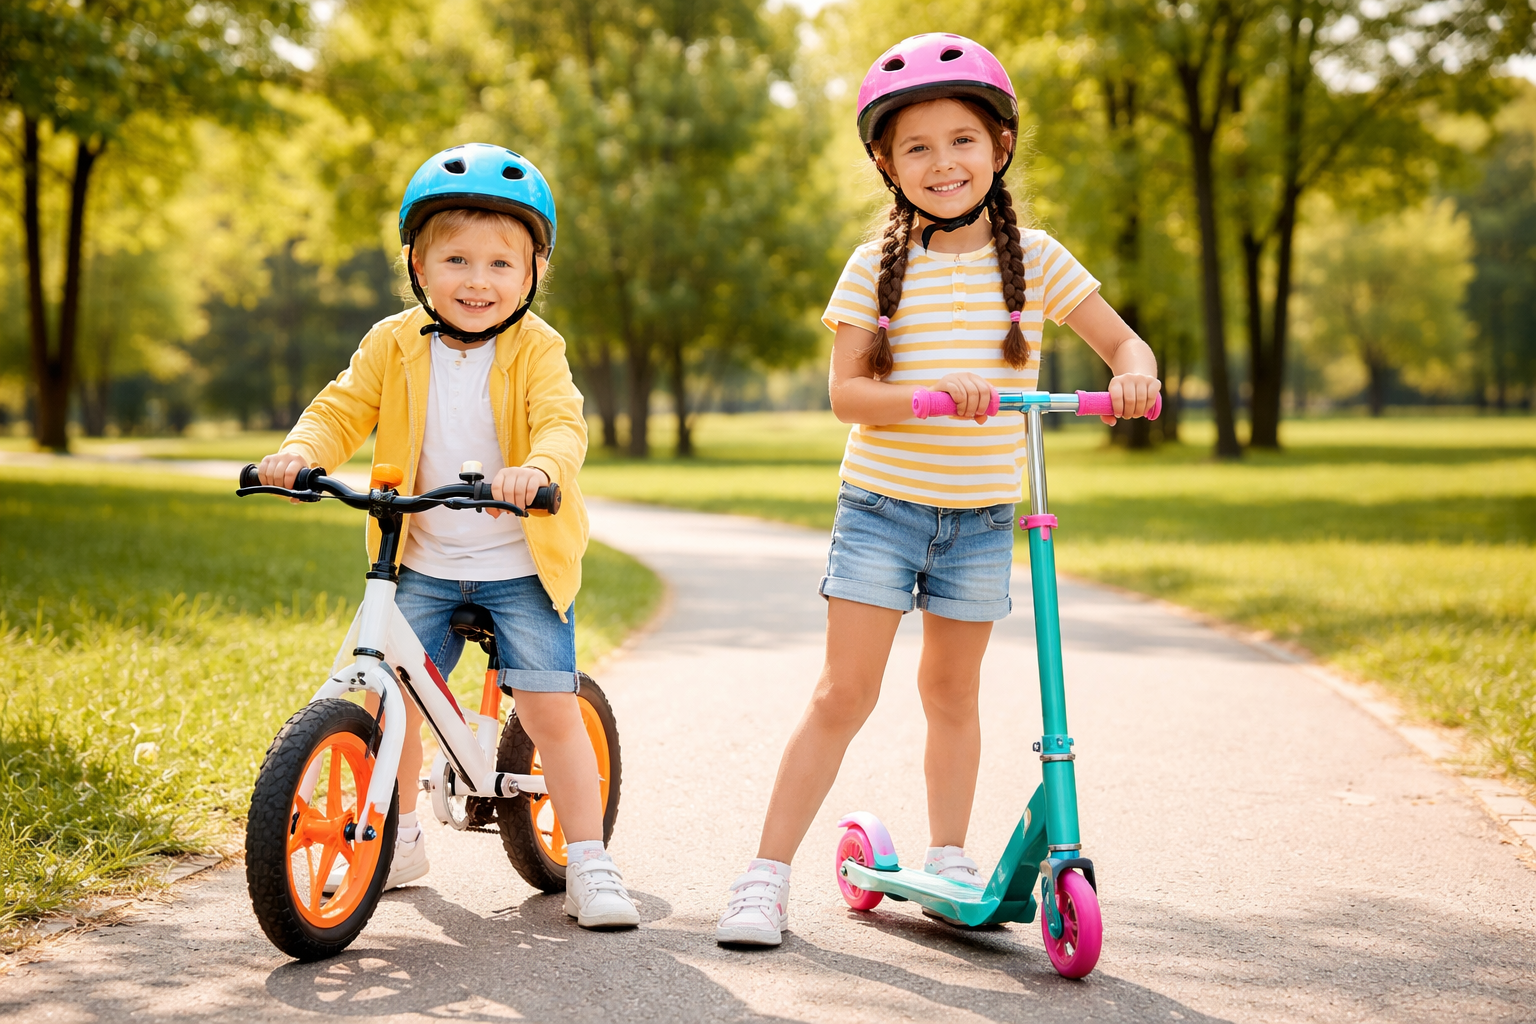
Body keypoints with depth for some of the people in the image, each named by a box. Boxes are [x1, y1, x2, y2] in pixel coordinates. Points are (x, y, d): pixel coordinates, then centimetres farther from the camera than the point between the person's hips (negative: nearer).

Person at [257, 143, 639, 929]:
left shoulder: (536, 351, -8)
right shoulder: (393, 346, 0)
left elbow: (562, 424, -22)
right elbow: (342, 410, -1)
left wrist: (537, 467, -45)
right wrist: (299, 452, -23)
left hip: (522, 566, -3)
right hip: (423, 564, 3)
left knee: (549, 709, -7)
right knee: (391, 698, 3)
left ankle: (588, 865, 5)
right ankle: (399, 837, 28)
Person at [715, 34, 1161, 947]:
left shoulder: (1032, 257, 1)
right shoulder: (875, 268, -4)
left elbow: (1121, 339, 5)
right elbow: (846, 392, -11)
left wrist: (1135, 372, -19)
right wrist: (933, 395, -28)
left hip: (982, 516, 2)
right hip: (882, 502, -2)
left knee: (952, 691, 13)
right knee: (845, 692, -6)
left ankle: (951, 862, 28)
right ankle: (767, 875, -1)